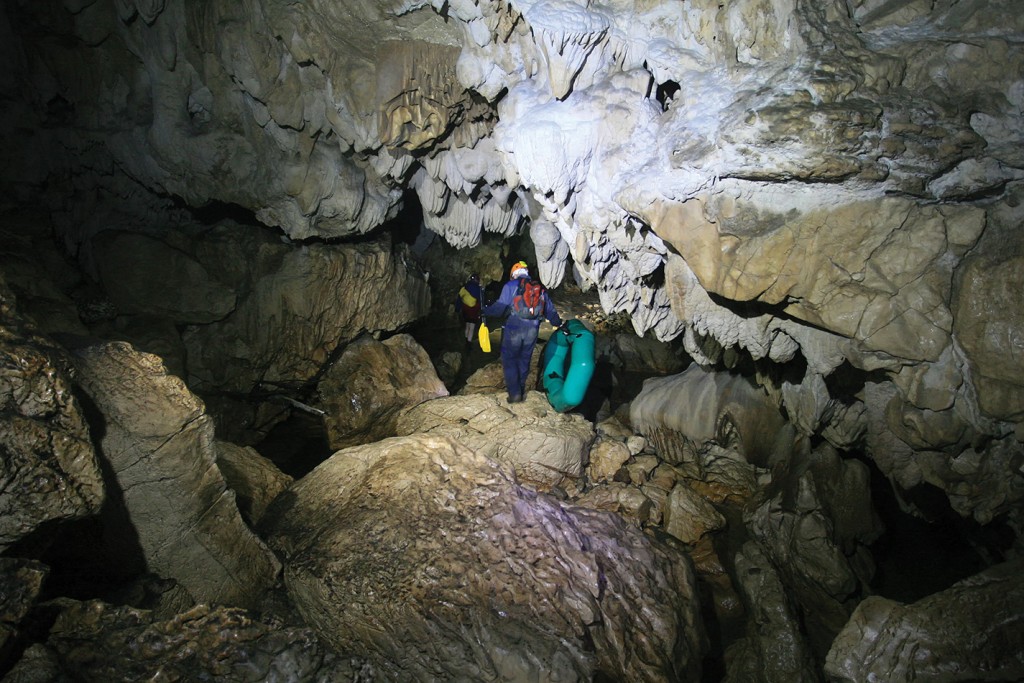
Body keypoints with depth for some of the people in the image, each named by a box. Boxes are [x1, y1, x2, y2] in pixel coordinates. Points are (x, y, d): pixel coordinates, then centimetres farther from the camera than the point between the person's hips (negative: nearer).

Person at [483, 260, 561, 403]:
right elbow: (550, 310, 18)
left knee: (509, 359, 5)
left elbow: (500, 307, -8)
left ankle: (514, 393, -1)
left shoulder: (511, 285, -1)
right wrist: (559, 323, 31)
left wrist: (485, 310, 7)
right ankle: (521, 390, 23)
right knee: (524, 359, 17)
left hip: (514, 328, -4)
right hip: (532, 330, 5)